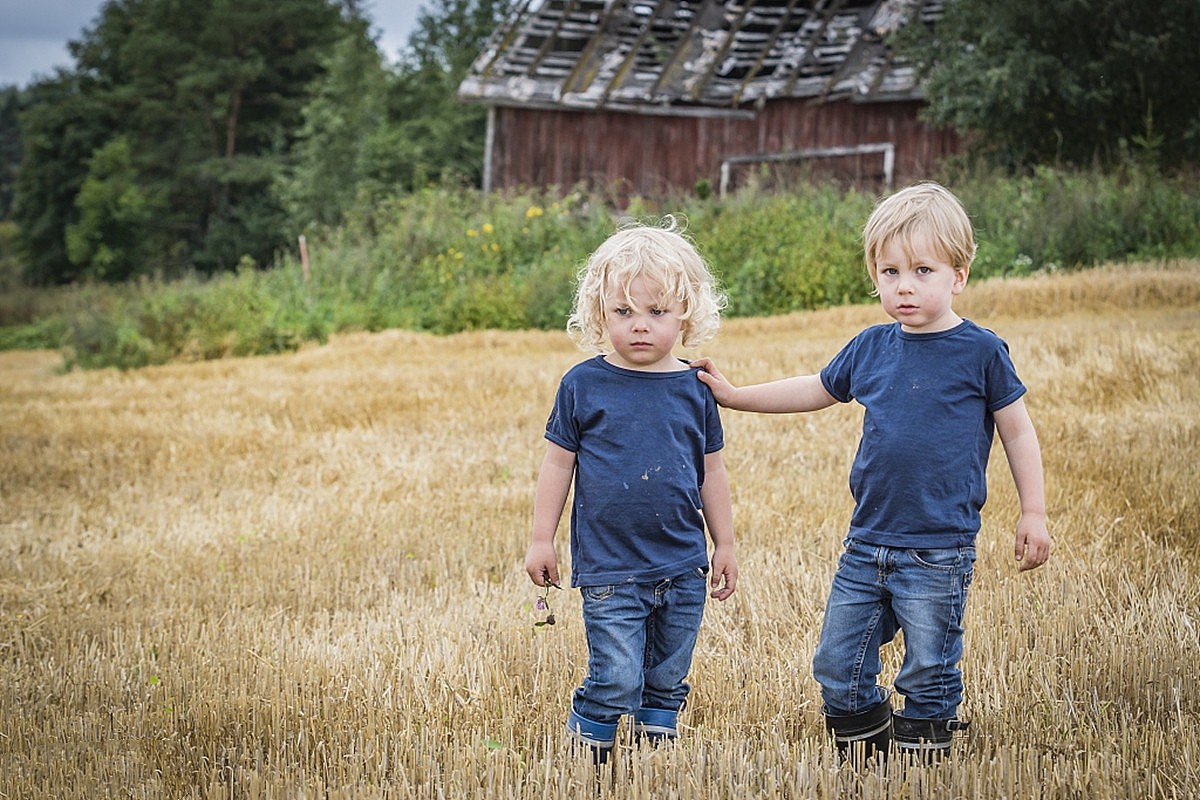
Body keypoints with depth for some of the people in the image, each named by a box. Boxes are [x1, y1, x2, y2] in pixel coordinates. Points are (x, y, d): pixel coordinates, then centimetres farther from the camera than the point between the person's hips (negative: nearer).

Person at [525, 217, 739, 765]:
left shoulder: (693, 390, 3)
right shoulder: (583, 386, -5)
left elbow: (711, 471, 12)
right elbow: (558, 462, 2)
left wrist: (724, 544, 14)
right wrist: (541, 540, 2)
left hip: (683, 566, 3)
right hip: (609, 569, -3)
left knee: (667, 681, 12)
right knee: (616, 681, -8)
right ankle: (585, 758, 10)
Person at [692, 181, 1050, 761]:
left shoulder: (980, 352, -7)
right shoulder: (870, 349, 6)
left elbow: (1017, 432, 1)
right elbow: (816, 391, 21)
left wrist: (1033, 515, -1)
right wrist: (734, 396, 21)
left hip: (938, 553, -5)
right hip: (867, 543, 5)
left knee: (928, 674, 4)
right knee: (837, 667, 10)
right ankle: (864, 757, 27)